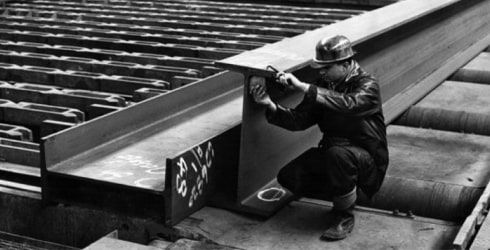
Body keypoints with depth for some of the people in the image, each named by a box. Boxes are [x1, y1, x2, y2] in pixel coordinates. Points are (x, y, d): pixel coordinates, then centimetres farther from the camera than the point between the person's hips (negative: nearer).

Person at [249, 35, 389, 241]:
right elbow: (299, 120, -3)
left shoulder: (367, 86, -17)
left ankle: (345, 217, -16)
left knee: (338, 154, -38)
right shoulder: (324, 85, 2)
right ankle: (344, 195, 9)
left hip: (367, 159, -6)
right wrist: (270, 105, -20)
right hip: (331, 152, 6)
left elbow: (347, 104, -40)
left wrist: (303, 87, -43)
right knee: (288, 177, -10)